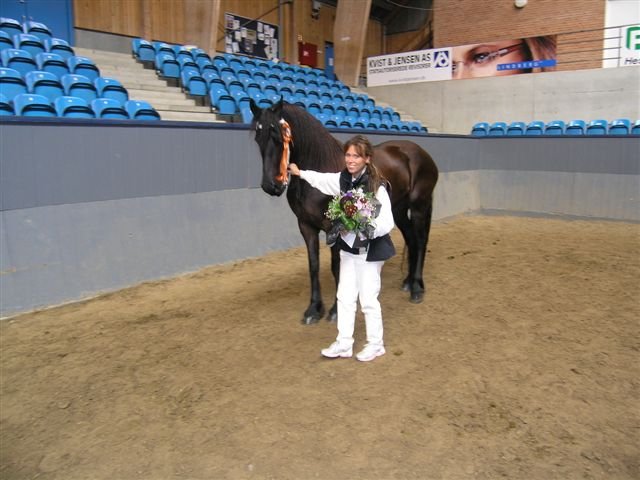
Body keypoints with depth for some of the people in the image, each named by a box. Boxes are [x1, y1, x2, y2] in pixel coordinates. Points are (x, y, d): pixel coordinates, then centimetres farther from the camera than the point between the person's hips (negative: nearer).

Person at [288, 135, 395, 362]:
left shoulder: (376, 186, -21)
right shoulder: (344, 179, -1)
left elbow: (387, 223, -24)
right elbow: (324, 179, 21)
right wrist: (300, 173, 33)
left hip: (370, 250, -7)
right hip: (349, 247, 7)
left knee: (368, 299, 5)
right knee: (345, 296, 13)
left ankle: (375, 344, 25)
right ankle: (343, 344, 26)